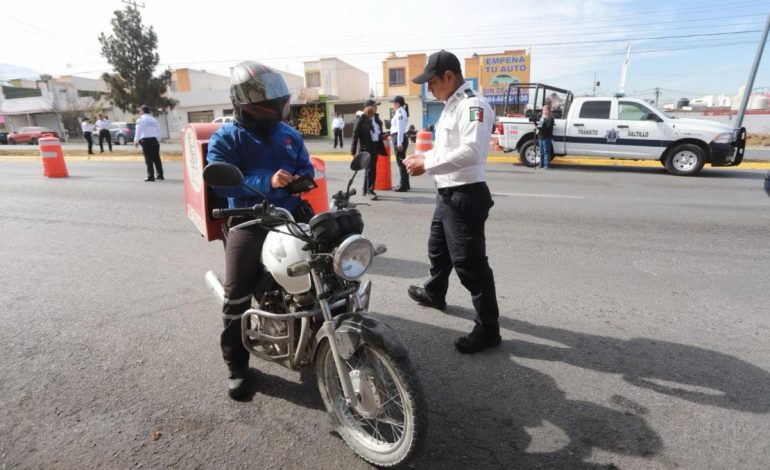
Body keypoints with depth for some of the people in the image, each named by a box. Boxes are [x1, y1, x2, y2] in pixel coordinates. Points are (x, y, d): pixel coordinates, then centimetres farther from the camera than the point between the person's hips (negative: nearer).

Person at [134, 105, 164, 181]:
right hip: (154, 140, 5)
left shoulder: (141, 119, -3)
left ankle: (151, 176, -4)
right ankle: (160, 175, 12)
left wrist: (136, 141, 1)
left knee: (148, 159, -3)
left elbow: (138, 131, -6)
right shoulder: (154, 119, 13)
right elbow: (158, 131, 15)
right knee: (156, 158, 9)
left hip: (146, 140, -5)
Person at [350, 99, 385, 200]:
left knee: (370, 169, 14)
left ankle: (365, 190, 26)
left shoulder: (376, 117, 13)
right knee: (370, 169, -9)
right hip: (367, 147, -7)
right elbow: (355, 134, -10)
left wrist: (381, 146, 12)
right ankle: (370, 191, -3)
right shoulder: (362, 119, -8)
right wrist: (353, 150, -13)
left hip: (375, 146, 7)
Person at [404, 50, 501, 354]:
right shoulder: (451, 106, 16)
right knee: (438, 249, 26)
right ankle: (434, 294, 50)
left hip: (465, 196, -10)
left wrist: (426, 164, -23)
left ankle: (488, 329, 7)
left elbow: (471, 152, -29)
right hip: (448, 194, 11)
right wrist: (423, 157, 5)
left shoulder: (473, 105, -16)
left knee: (470, 263, -6)